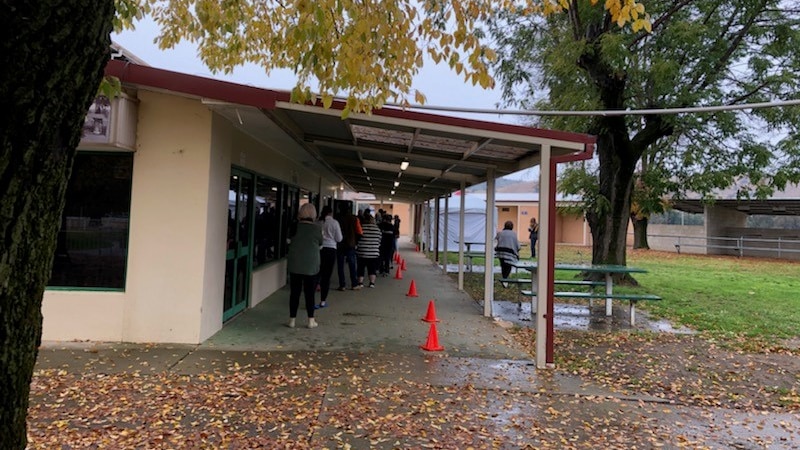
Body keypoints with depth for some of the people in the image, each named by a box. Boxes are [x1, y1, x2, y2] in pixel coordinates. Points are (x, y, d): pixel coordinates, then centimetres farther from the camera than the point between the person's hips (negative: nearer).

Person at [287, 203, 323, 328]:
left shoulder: (295, 227, -5)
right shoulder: (317, 228, -9)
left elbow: (289, 241, 9)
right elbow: (320, 243, 4)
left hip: (295, 265, 1)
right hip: (311, 266, -1)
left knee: (294, 293, 8)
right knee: (310, 293, 6)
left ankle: (292, 320, 13)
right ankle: (311, 320, 11)